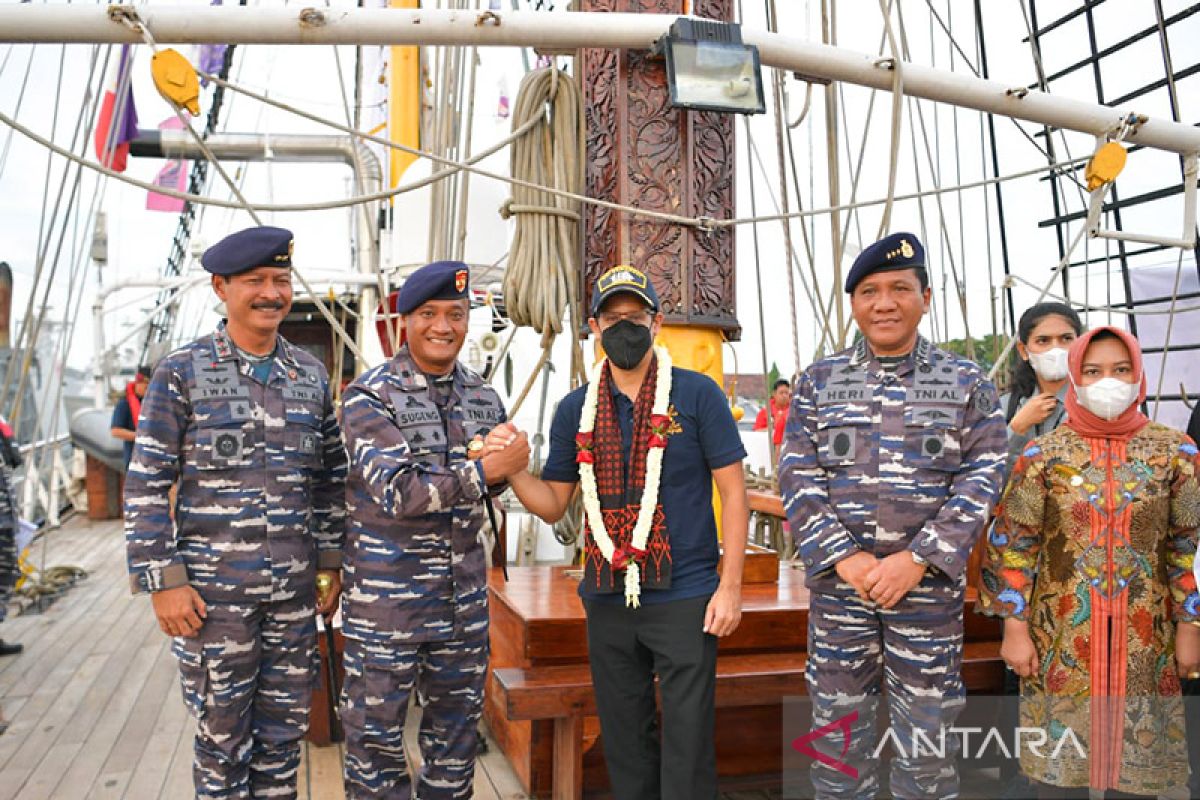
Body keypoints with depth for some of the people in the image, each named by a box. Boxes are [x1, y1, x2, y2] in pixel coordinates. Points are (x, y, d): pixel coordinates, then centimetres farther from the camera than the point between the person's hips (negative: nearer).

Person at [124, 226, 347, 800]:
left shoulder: (311, 375, 6)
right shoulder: (182, 372, -5)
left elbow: (331, 478, 12)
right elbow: (146, 483, -6)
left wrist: (333, 564, 8)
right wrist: (163, 581, -11)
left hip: (294, 591, 4)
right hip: (212, 592, -3)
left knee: (284, 733, 14)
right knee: (221, 735, 10)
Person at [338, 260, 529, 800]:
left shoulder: (484, 397, 7)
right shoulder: (370, 395, -10)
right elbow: (394, 493, -20)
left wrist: (498, 468, -8)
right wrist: (483, 470, -22)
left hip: (464, 593, 5)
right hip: (386, 589, -5)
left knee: (457, 724, 17)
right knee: (376, 729, 8)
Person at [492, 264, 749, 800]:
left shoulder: (697, 394, -3)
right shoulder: (576, 409, 7)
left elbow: (733, 491, -3)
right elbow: (553, 505, 9)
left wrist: (730, 586, -8)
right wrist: (512, 469, -10)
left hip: (684, 599, -3)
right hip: (607, 604, 4)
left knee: (686, 748, 3)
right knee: (624, 744, 16)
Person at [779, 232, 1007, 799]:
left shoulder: (967, 383, 4)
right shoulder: (818, 381, 6)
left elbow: (981, 480, -3)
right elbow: (798, 477, 0)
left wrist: (917, 560, -14)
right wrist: (844, 558, -12)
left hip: (929, 582, -1)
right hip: (838, 582, 1)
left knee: (927, 734, 9)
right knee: (836, 726, 11)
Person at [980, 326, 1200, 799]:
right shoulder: (1044, 454, -3)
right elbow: (1013, 546, -4)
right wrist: (1014, 627, -6)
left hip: (1146, 639, 1)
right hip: (1061, 634, -1)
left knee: (1141, 755, 11)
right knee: (1059, 758, 8)